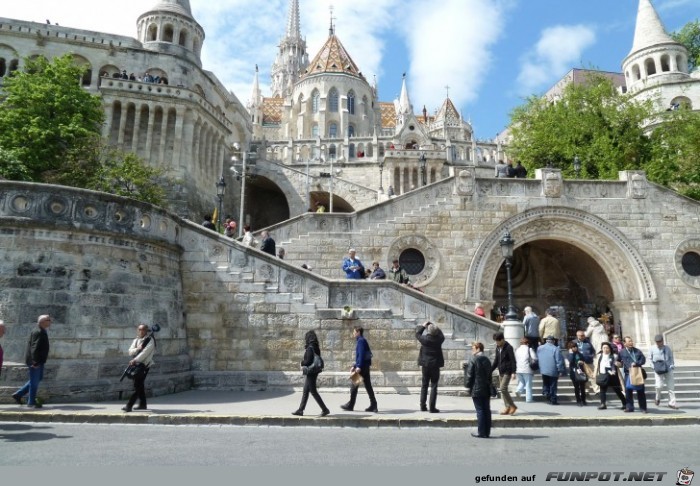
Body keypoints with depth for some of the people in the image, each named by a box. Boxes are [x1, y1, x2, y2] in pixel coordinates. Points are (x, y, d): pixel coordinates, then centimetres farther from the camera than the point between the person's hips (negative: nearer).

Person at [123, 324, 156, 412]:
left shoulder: (150, 340, -8)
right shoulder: (136, 340, 13)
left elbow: (145, 352, -19)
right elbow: (130, 352, 3)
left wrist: (135, 360, -25)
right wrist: (137, 349, -17)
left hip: (144, 365, -7)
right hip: (136, 365, 7)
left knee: (137, 385, -10)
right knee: (139, 385, 12)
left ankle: (129, 405, -9)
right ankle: (142, 404, 22)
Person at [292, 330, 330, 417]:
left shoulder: (310, 348, -18)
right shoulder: (316, 347, 9)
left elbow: (308, 361, -22)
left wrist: (302, 363, -2)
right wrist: (304, 363, 3)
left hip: (311, 372, -10)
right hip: (313, 372, 10)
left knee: (313, 392, -2)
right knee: (305, 391, 15)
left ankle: (325, 409, 1)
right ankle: (300, 410, 22)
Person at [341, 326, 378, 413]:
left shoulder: (361, 341, -11)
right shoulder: (362, 341, 18)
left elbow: (361, 355, -21)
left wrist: (359, 367, -25)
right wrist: (354, 366, 24)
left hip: (362, 367, -9)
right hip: (366, 367, 9)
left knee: (354, 386, 1)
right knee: (368, 386, 8)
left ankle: (350, 405, 9)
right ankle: (373, 406, 8)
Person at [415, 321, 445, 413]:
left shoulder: (424, 339, -11)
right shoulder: (439, 339, -11)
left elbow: (417, 334, 10)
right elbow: (442, 335, 13)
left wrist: (423, 326, 19)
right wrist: (435, 327, 16)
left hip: (425, 365, 1)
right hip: (435, 365, -1)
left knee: (424, 385, 12)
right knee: (434, 386, 3)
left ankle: (423, 406, 18)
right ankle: (432, 408, 1)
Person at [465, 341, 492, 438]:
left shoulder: (474, 360, -11)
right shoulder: (487, 360, 10)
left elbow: (470, 375, -10)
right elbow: (489, 375, 15)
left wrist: (468, 387, -1)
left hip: (477, 390, -6)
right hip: (486, 390, 6)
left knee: (480, 411, -3)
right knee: (487, 410, 8)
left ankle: (481, 432, -1)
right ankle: (487, 432, 13)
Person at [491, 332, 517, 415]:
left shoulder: (509, 348, -12)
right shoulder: (498, 348, 11)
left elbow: (513, 360, -14)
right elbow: (496, 361, 18)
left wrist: (513, 372, -20)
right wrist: (490, 370, 15)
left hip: (507, 372, -8)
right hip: (501, 371, 8)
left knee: (503, 388, -15)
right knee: (502, 389, 8)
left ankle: (513, 406, -3)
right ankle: (507, 407, 15)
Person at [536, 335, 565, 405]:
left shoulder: (539, 348, 4)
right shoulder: (556, 349, -12)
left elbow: (537, 359, 13)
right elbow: (559, 361, -14)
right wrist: (561, 371, -9)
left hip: (543, 370, 4)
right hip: (553, 371, -3)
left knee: (545, 384, 21)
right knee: (553, 386, 7)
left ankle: (545, 392, 0)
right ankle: (553, 400, 11)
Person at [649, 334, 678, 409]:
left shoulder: (667, 348, -1)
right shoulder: (652, 349, -3)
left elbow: (671, 358, 8)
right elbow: (650, 359, 7)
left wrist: (671, 366, -3)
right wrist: (654, 366, -3)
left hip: (668, 370, 1)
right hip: (658, 371, -1)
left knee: (671, 387, 3)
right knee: (659, 386, -11)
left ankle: (672, 403, 13)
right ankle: (657, 398, 18)